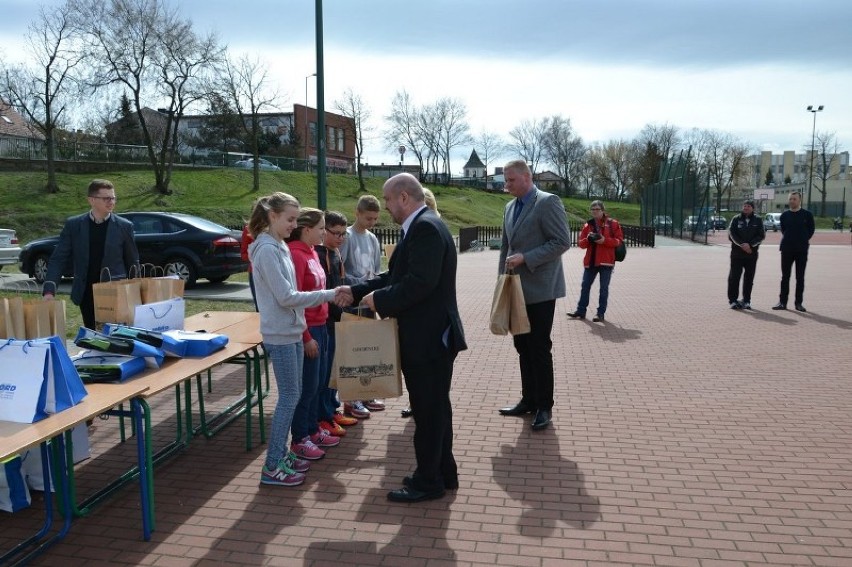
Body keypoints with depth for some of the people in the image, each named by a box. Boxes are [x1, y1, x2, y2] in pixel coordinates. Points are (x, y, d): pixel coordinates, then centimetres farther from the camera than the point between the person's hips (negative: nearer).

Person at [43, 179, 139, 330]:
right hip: (86, 294, 2)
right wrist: (49, 290, -12)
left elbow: (133, 262, 4)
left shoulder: (124, 226, -1)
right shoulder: (73, 224, 2)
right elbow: (58, 259, 0)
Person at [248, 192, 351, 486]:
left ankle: (282, 453, 27)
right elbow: (286, 297, -20)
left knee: (292, 395, 15)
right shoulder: (267, 250, -17)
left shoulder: (280, 246, 11)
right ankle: (272, 466, 7)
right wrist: (330, 294, -18)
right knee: (289, 398, -3)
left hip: (292, 332, 9)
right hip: (280, 335, -9)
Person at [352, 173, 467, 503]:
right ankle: (443, 473, 32)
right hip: (428, 335, 10)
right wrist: (357, 292, 11)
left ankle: (428, 481, 17)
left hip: (429, 337, -10)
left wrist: (379, 300, -15)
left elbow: (419, 283, -27)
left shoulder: (426, 228, -19)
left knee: (429, 410, 2)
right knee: (434, 407, 18)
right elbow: (396, 276, 16)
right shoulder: (420, 227, 13)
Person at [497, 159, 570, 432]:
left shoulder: (548, 202, -9)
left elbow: (562, 241, -16)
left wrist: (525, 258, -20)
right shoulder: (510, 207, 14)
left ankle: (544, 406, 11)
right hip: (517, 288, 7)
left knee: (539, 349, -1)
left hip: (540, 289, -7)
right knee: (523, 347, 12)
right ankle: (528, 400, 23)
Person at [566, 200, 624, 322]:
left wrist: (605, 240, -19)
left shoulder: (613, 223, 0)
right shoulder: (588, 225, 9)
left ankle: (601, 313, 8)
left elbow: (619, 240, -4)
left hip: (606, 261, -4)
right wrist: (588, 239, -14)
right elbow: (581, 243, 7)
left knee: (604, 288, 2)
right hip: (590, 260, 4)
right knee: (585, 286, 7)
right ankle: (581, 310, 16)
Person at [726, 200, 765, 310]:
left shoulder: (758, 220, 5)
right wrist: (742, 244, -18)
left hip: (752, 253, 1)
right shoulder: (736, 219, 3)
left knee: (749, 278, 5)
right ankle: (733, 300, 4)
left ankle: (746, 301, 13)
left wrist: (750, 244, -16)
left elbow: (761, 235, -3)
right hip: (737, 253, -1)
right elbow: (732, 234, -6)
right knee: (734, 277, -2)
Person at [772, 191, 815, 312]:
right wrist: (788, 239, 6)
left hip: (802, 250, -2)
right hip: (786, 248, 2)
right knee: (785, 276, 5)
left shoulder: (807, 214, 0)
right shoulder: (784, 215, 6)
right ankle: (782, 302, 11)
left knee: (800, 277, 4)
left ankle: (799, 303, 10)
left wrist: (804, 240, 1)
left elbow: (811, 230, 6)